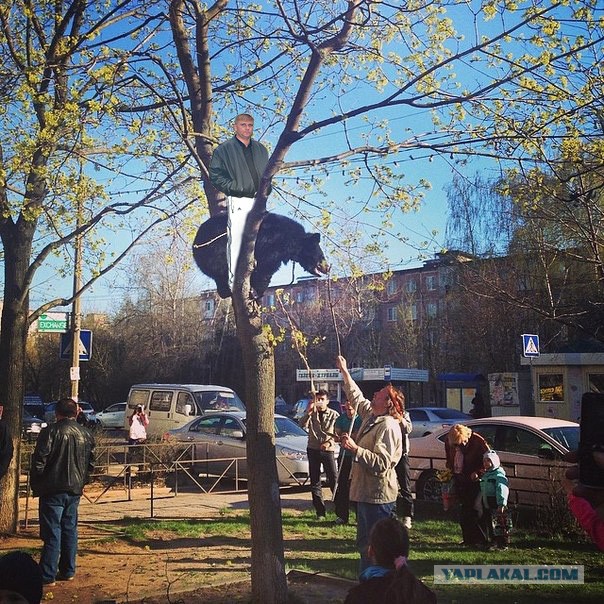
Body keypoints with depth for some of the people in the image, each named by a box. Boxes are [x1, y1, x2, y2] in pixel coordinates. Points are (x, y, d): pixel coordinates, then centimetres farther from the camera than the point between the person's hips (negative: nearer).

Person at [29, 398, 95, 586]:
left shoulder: (50, 431, -11)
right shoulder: (86, 434, 6)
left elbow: (39, 462, -12)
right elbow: (91, 464, 11)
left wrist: (35, 485, 1)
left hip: (53, 490, -5)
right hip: (75, 490, 5)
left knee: (52, 533, -1)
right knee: (70, 530, 14)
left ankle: (48, 576, 2)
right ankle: (68, 571, 20)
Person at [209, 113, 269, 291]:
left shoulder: (260, 149, 19)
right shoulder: (224, 149, 2)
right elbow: (215, 175, -4)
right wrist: (235, 187, -14)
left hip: (259, 201, 6)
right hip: (238, 202, -5)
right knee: (236, 241, -11)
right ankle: (235, 282, -8)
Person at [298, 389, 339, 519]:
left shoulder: (334, 415, 1)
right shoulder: (311, 414, 4)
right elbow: (302, 424, -13)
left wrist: (330, 442, -17)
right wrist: (309, 411, -24)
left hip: (328, 450, -2)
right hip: (313, 450, 2)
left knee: (333, 480, -8)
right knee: (315, 482, 5)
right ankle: (320, 511, 13)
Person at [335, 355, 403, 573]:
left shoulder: (388, 426, -19)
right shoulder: (371, 416, 10)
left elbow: (382, 463, -28)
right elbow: (356, 397, 27)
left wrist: (355, 449, -30)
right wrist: (344, 372, 29)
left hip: (378, 495, -10)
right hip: (365, 490, 10)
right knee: (365, 543, 18)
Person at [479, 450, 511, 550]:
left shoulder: (499, 474, -13)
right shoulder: (485, 475, 16)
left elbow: (501, 490, -22)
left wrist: (501, 504, -28)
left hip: (496, 504, -9)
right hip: (487, 504, 9)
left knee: (499, 525, -6)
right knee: (489, 524, 14)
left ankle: (503, 544, 0)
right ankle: (494, 542, 25)